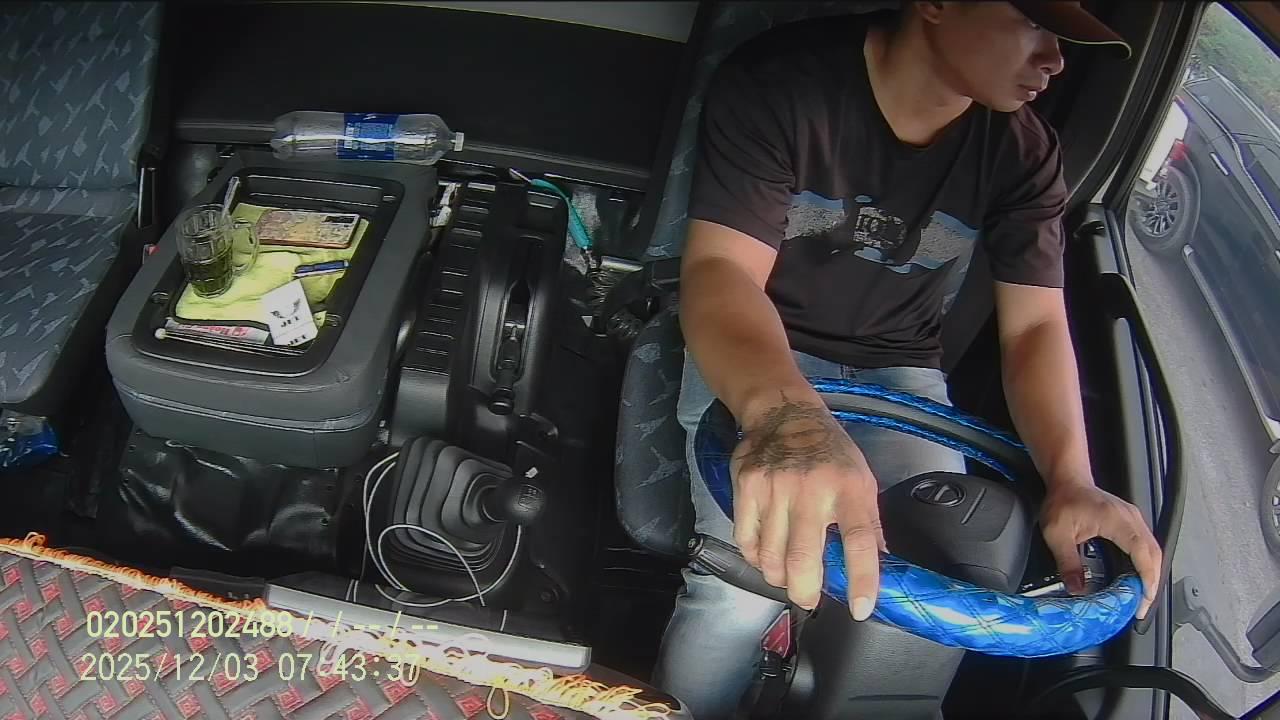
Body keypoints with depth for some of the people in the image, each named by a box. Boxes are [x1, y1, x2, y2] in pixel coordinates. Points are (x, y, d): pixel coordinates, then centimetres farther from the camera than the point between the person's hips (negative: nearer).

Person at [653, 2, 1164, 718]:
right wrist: (784, 412, -51)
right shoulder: (779, 82, -19)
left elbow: (1036, 324, -7)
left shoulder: (1024, 151, -6)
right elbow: (720, 271, -29)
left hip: (898, 370, 4)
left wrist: (1071, 480, -27)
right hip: (754, 357, -3)